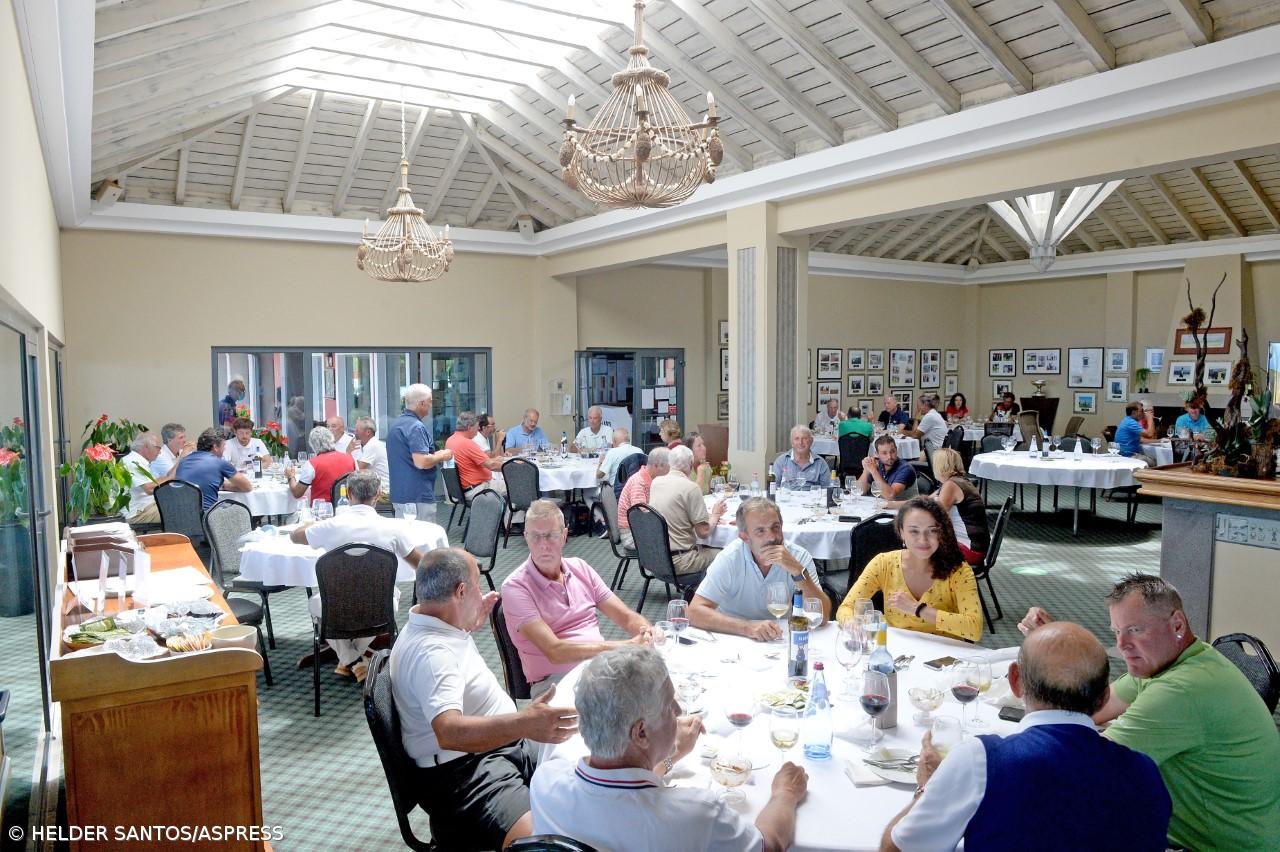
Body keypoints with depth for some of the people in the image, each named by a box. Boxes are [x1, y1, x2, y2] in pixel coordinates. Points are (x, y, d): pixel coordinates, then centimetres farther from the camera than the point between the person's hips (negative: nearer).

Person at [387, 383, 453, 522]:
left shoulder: (396, 424, 15)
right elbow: (421, 462, -25)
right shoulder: (416, 427, -17)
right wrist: (442, 456, -8)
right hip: (418, 496, -10)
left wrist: (435, 456, 19)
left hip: (398, 493, 10)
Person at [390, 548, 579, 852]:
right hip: (463, 771, -10)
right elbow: (449, 732, -40)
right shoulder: (429, 652, -25)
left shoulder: (438, 624, 6)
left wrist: (473, 622, 26)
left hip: (503, 742, 10)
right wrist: (523, 724, -50)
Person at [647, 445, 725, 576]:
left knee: (704, 547, 25)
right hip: (677, 561, -8)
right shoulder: (690, 487, -17)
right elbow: (703, 532, -15)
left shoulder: (656, 482, 5)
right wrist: (715, 515, 5)